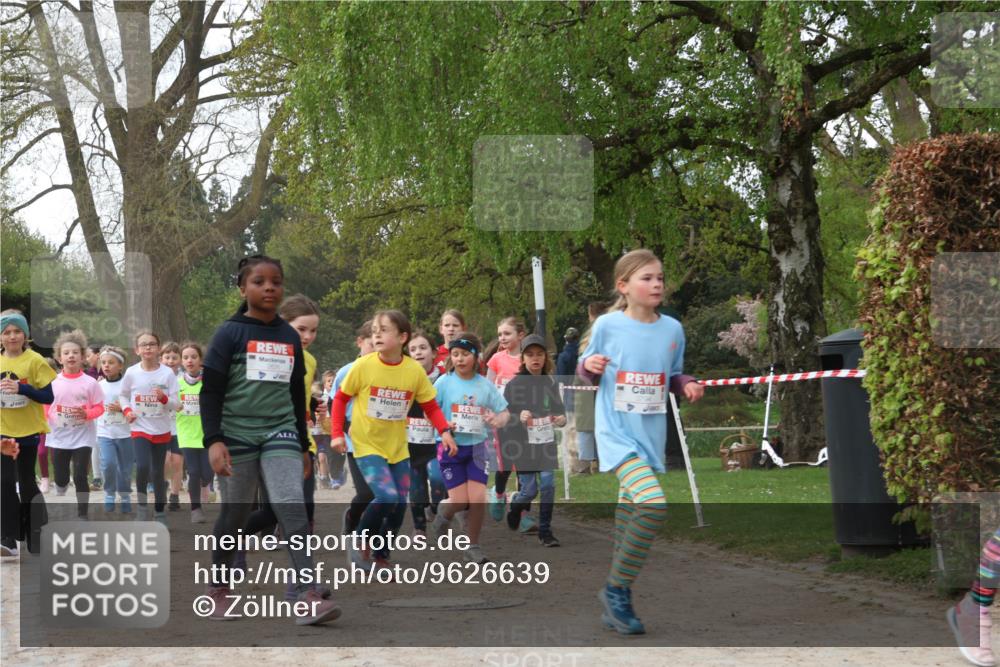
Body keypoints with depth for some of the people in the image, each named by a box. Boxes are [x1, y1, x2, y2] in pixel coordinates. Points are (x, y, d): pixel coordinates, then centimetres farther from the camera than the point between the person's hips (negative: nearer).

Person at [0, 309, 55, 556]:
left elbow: (49, 396, -10)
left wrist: (21, 388, -23)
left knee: (26, 484, 5)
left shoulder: (34, 360, -8)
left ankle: (34, 536, 18)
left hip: (29, 432, -3)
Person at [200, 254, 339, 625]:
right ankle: (219, 587, 27)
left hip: (280, 434, 3)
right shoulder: (230, 333, -3)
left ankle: (308, 595, -21)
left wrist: (303, 445, 19)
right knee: (234, 515, 7)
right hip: (237, 434, -3)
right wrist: (214, 440, -17)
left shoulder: (290, 336, 11)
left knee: (293, 509, -13)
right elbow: (210, 391, -6)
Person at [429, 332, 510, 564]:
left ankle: (473, 546, 9)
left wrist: (499, 420, -15)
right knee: (459, 500, -5)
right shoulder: (444, 382, -5)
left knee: (478, 499, -9)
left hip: (477, 446, 2)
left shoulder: (485, 385, 1)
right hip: (451, 446, -2)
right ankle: (444, 512, 32)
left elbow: (505, 412, 7)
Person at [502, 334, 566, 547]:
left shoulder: (551, 383, 3)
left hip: (547, 443, 3)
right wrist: (519, 417, -25)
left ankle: (545, 531, 10)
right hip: (523, 444, -3)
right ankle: (515, 507, 34)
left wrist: (561, 419, -13)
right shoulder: (514, 384, -7)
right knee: (529, 490, 0)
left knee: (548, 486, -4)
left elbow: (560, 411, 9)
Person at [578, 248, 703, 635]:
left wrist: (687, 384, -4)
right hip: (617, 433, -5)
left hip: (651, 437, 5)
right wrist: (589, 365, -16)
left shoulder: (672, 329, 4)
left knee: (629, 515, 11)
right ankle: (617, 591, -7)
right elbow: (587, 369, 6)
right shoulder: (607, 325, -6)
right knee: (654, 504, -23)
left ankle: (616, 598, 24)